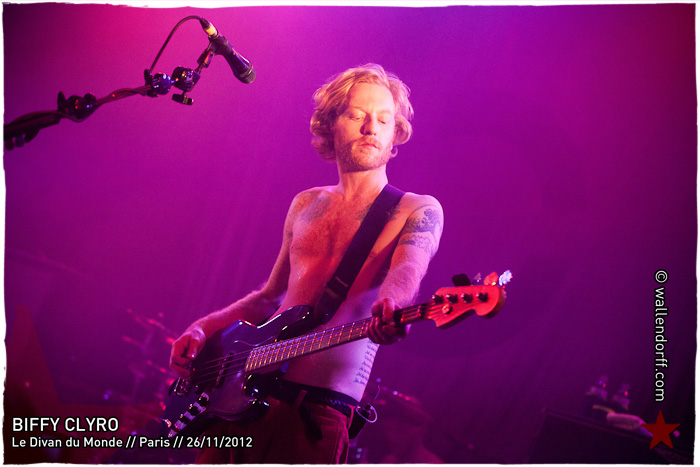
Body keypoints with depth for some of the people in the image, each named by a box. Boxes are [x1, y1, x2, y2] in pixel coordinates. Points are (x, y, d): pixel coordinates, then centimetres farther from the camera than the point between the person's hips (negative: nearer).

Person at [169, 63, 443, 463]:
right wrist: (203, 329, 9)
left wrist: (389, 309, -43)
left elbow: (407, 270, -19)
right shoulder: (306, 205, 16)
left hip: (318, 409, -4)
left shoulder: (419, 211, 1)